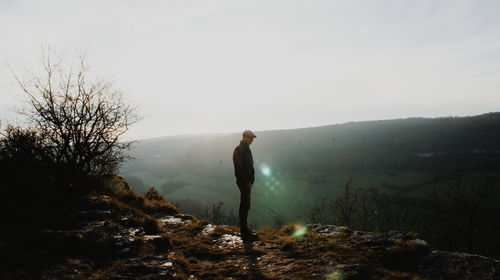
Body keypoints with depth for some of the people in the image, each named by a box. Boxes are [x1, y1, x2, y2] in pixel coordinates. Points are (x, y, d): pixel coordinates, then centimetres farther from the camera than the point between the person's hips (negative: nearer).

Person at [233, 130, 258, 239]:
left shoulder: (246, 149, 15)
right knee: (245, 206, -7)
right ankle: (244, 232, -1)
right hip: (243, 182, -10)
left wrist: (250, 181, 16)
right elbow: (239, 169, -21)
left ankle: (244, 229, 23)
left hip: (247, 182, 10)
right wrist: (246, 182, -20)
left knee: (244, 205, 14)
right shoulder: (239, 150, -16)